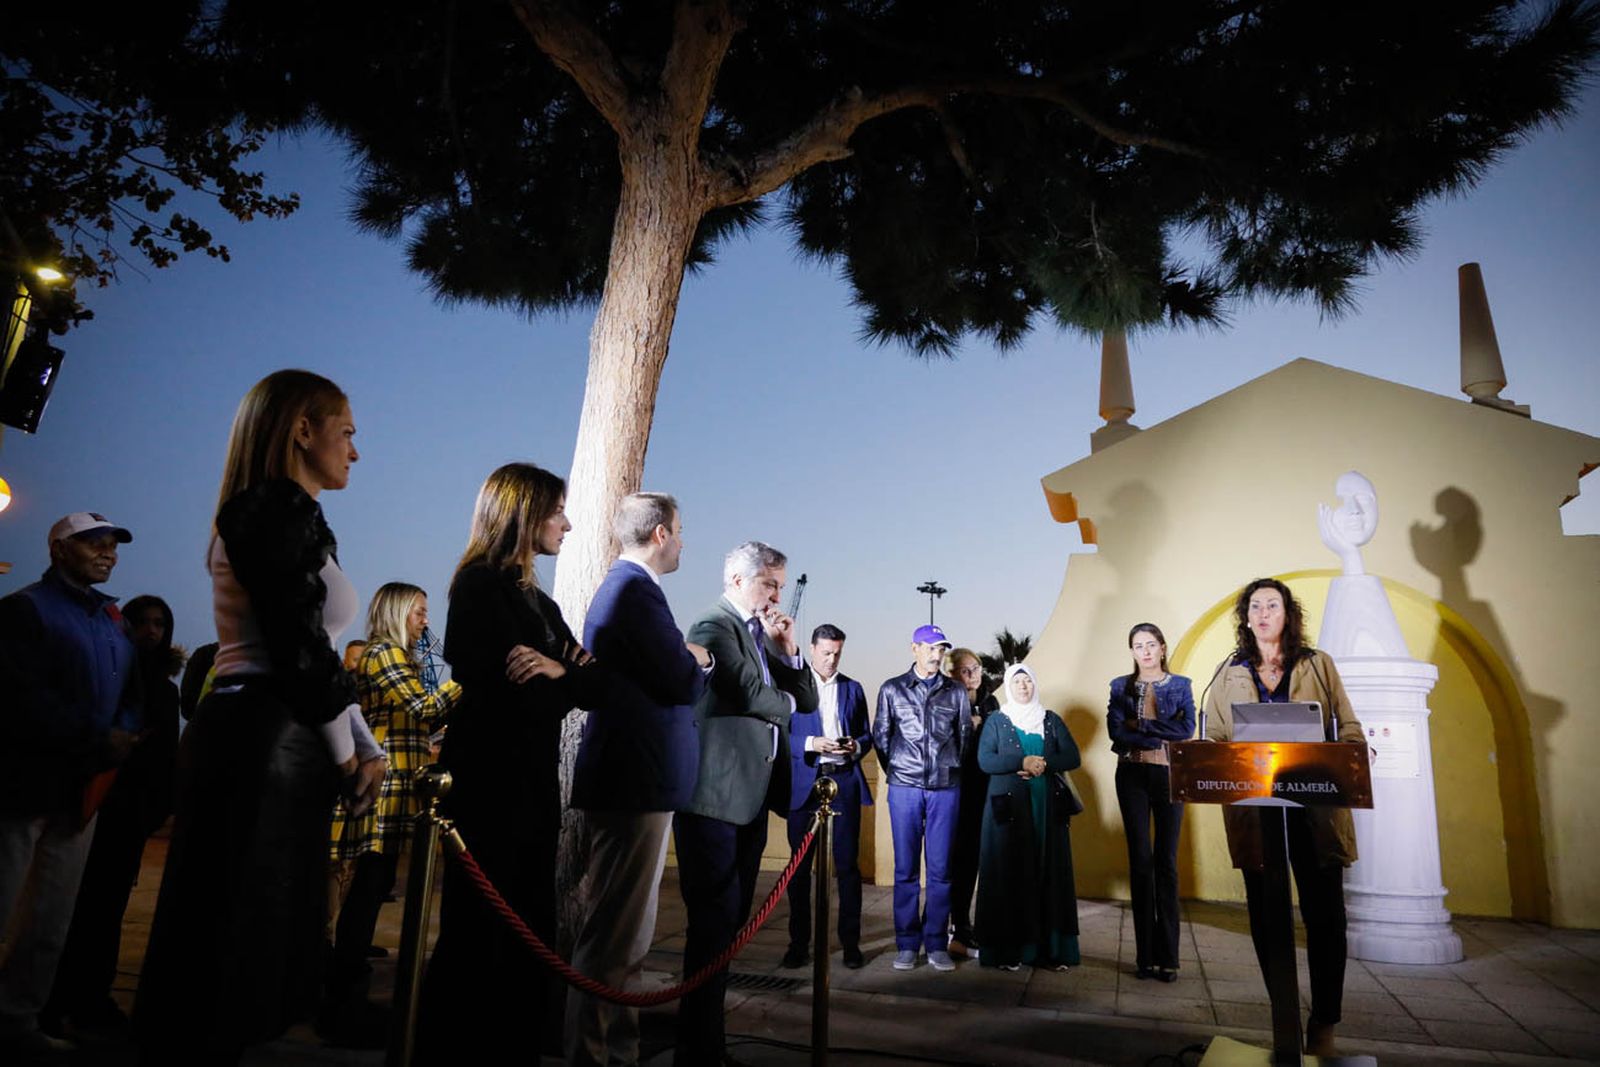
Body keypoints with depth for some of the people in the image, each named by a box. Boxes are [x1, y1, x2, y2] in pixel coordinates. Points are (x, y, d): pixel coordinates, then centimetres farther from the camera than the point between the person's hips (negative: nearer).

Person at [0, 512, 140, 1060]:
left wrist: (123, 739, -9)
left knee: (51, 921, 12)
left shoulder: (111, 620, 15)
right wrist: (98, 739, -18)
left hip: (81, 787, 7)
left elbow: (130, 697, 11)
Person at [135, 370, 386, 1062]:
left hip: (252, 740, 10)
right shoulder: (282, 508, -12)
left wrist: (367, 747, 12)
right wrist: (346, 753, -6)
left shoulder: (271, 513, 20)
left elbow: (315, 652, 18)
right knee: (237, 941, -2)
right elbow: (297, 647, -19)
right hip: (265, 742, -10)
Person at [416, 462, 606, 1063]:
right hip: (491, 787, -8)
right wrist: (568, 678, -5)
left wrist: (559, 672, -14)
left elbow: (597, 681, 6)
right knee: (480, 938, 0)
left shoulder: (535, 600, 15)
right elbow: (517, 695, -21)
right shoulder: (481, 586, -11)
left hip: (531, 788, 9)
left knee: (527, 937, 14)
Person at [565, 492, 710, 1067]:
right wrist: (698, 661, 0)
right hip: (637, 782, -11)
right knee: (615, 933, -2)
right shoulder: (635, 589, -17)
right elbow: (684, 684, -20)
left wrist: (687, 659, 3)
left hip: (630, 781, 11)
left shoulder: (621, 586, 17)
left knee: (627, 931, 19)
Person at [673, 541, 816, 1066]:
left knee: (730, 922, 15)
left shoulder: (764, 636, 17)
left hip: (752, 799, 9)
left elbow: (807, 701, 15)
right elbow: (752, 693, -20)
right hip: (715, 796, -9)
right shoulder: (714, 626, -10)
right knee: (715, 921, -5)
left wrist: (789, 650, 0)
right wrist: (787, 702, 1)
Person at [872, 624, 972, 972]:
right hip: (904, 789, -1)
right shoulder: (892, 689, 4)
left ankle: (937, 944, 14)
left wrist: (950, 770, 11)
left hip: (945, 790, 1)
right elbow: (880, 736, 8)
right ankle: (907, 944, 13)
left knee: (940, 869, 4)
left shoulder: (956, 692, 7)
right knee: (906, 868, 4)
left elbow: (965, 736, 12)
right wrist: (895, 772, 10)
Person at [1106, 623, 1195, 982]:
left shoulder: (1180, 685, 7)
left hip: (1169, 775, 0)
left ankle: (1168, 956, 6)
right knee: (1140, 860, 0)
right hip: (1132, 775, 0)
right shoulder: (1120, 686, 7)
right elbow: (1115, 730, -5)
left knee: (1166, 861, 0)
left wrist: (1139, 725, -10)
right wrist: (1161, 736, -10)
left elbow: (1187, 729, -7)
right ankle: (1145, 955, 6)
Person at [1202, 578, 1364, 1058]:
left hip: (1315, 808, -1)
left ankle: (1323, 1025, 14)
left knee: (1324, 915, 0)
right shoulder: (1229, 674, 8)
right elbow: (1213, 741, 8)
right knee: (1266, 917, 7)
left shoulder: (1318, 665, 6)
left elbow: (1349, 729, 5)